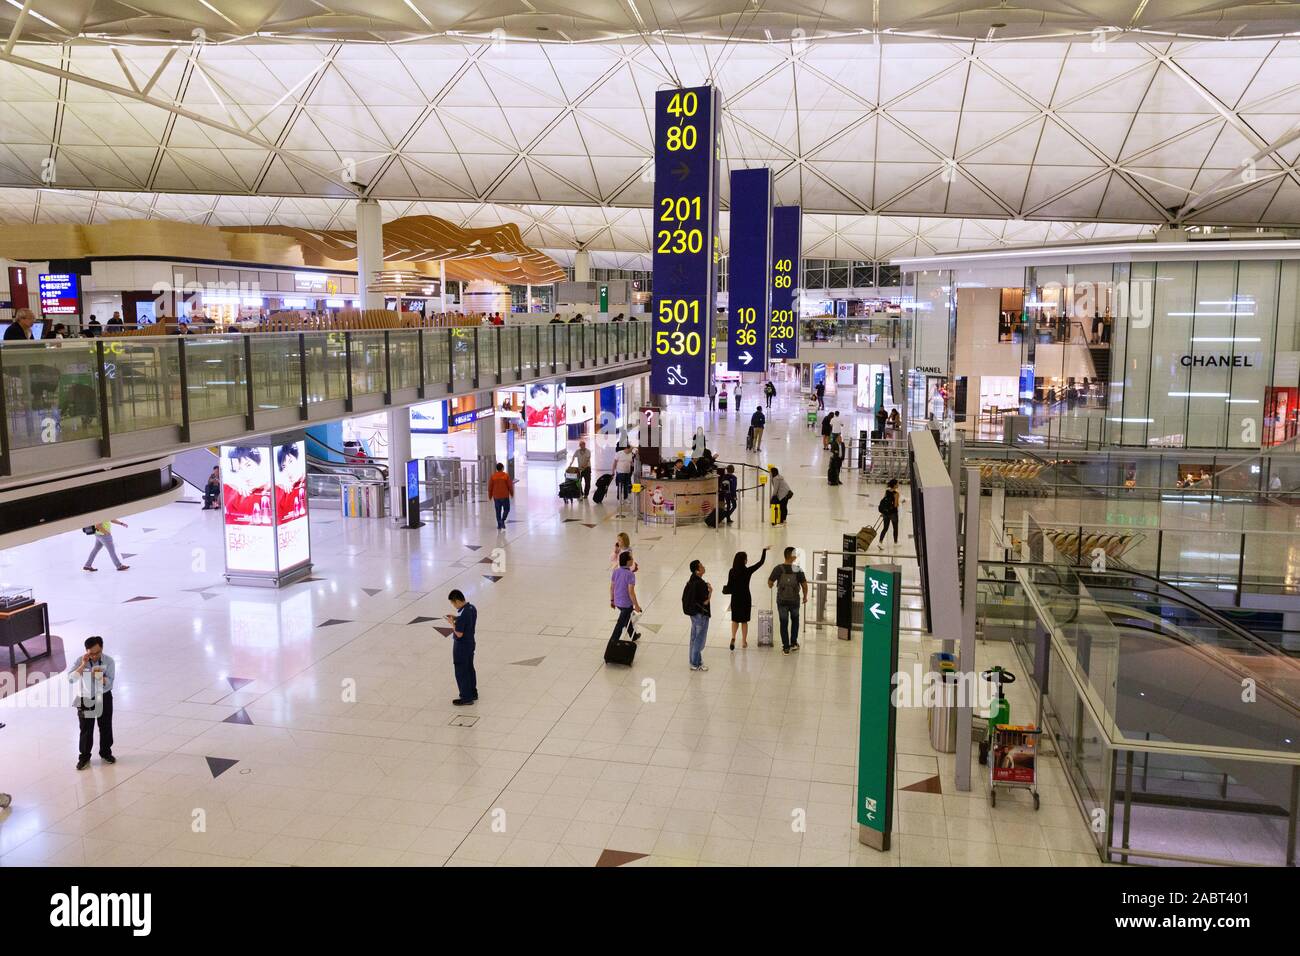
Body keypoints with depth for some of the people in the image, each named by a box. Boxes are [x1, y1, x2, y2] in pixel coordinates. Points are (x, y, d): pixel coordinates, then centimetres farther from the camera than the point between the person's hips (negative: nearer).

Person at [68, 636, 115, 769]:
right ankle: (84, 757, 20)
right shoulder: (80, 661, -11)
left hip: (104, 698, 1)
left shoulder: (108, 661, -12)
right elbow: (70, 679, -21)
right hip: (85, 699, 0)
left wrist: (100, 677, -36)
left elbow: (109, 682, -16)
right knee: (86, 730, 5)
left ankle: (106, 753, 29)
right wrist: (83, 665, -30)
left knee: (106, 727, 11)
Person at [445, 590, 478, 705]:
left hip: (461, 647, -9)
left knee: (461, 672, 5)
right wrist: (456, 618, 6)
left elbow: (459, 634, -26)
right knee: (470, 669, 21)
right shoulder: (472, 608, -2)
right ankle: (473, 693, 33)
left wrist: (452, 623, -12)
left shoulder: (462, 615, -29)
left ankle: (466, 698, 14)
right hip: (470, 644, 9)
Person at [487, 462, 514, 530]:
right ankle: (502, 520, -11)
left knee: (498, 511, 10)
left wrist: (490, 496, 13)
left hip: (496, 496, 2)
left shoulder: (493, 476, -3)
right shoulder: (506, 475, -8)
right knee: (506, 509, 11)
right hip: (505, 496, -2)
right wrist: (512, 494, 11)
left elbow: (490, 487, 1)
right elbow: (510, 485, -4)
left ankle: (499, 526, 11)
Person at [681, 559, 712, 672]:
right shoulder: (700, 584, -27)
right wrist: (710, 591, -10)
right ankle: (696, 664, 15)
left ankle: (693, 661, 32)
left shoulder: (692, 580, 1)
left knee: (694, 638, 20)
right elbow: (705, 601, -24)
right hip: (701, 615, -9)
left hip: (693, 613, 9)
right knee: (700, 639, 4)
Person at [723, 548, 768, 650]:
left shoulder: (732, 572, -11)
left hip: (735, 598, 1)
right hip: (746, 599, -1)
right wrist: (764, 550, 6)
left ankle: (733, 638, -4)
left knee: (735, 620, 16)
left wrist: (725, 589, 16)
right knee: (744, 621, 13)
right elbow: (761, 562, -4)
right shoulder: (748, 571, -14)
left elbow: (729, 586, -6)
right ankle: (744, 641, 21)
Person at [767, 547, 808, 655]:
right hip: (794, 600, 0)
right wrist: (805, 596, 10)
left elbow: (770, 582, -7)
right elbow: (804, 584, -6)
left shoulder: (778, 568, -11)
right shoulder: (798, 569, -10)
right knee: (795, 620, 24)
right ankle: (793, 643, 26)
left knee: (784, 623, 9)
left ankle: (786, 647, 11)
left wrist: (771, 586, 17)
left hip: (782, 600, 0)